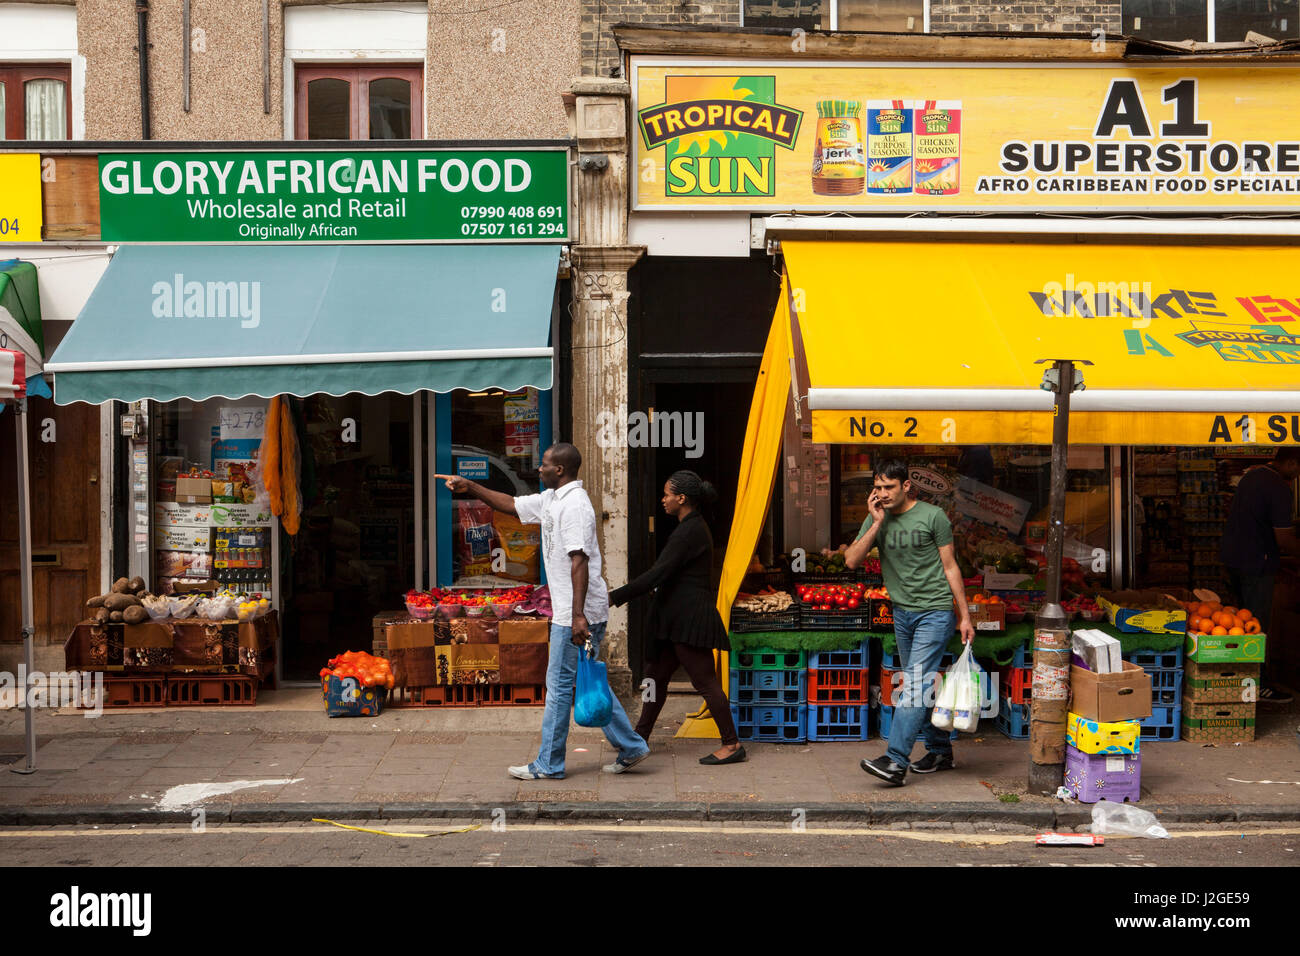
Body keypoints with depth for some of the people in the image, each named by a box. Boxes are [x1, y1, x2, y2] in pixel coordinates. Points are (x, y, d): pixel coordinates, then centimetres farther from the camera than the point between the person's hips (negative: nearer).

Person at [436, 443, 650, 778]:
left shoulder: (574, 505, -18)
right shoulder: (551, 499, 14)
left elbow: (579, 562, -24)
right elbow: (511, 505, 27)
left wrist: (578, 615, -29)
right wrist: (469, 487, 24)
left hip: (578, 612, -10)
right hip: (573, 611, 10)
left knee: (560, 683, -1)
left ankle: (548, 765, 10)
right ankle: (630, 748, 20)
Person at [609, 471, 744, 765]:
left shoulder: (689, 532, -19)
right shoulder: (694, 526, 13)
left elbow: (658, 574, -22)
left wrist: (614, 597, -20)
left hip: (689, 618, -11)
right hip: (679, 618, 11)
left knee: (704, 680, -4)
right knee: (656, 674, 15)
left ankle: (732, 744, 4)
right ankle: (640, 737, 24)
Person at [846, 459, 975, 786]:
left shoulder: (932, 516, -7)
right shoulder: (876, 519, 5)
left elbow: (950, 567, -2)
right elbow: (852, 561, -6)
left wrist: (964, 616, -2)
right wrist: (877, 523, -12)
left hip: (935, 611, -6)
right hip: (902, 612, 6)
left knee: (915, 684, -14)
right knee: (921, 686, 13)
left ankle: (896, 762, -19)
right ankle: (940, 751, 28)